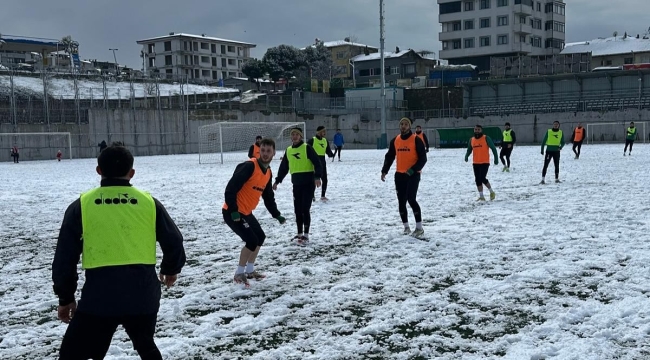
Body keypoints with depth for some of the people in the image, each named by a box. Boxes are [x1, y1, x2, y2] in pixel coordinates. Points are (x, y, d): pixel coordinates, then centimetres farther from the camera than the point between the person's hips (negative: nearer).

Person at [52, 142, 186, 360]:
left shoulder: (81, 206, 1)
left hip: (98, 298, -2)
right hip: (143, 295, 2)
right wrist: (171, 270, 29)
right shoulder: (149, 203, 3)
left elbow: (65, 258, 4)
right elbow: (174, 243, 8)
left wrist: (65, 298, 16)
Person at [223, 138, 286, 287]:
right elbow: (230, 188, -25)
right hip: (233, 212, -10)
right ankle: (239, 273, 2)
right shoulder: (249, 166, -22)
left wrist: (276, 214, 19)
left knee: (260, 237, 19)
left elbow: (268, 196, 20)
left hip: (246, 212, 10)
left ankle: (250, 270, 32)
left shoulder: (268, 172, 7)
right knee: (252, 241, -15)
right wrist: (233, 211, -28)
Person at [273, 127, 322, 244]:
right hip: (296, 184, 6)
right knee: (297, 210, 9)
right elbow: (283, 167, 19)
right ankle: (299, 233, 20)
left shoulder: (307, 148, -6)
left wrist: (317, 177, -22)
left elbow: (317, 163, -11)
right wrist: (277, 181, 17)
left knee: (305, 209, -8)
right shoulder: (288, 150, 11)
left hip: (308, 183, -6)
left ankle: (306, 235, 0)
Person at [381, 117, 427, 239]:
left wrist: (413, 170, -22)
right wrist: (384, 171, 2)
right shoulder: (395, 140, 7)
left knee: (411, 199, -17)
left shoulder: (416, 140, -8)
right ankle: (406, 227, 18)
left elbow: (423, 158, -10)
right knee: (401, 201, 6)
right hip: (399, 175, 6)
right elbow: (389, 156, 15)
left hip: (413, 175, -5)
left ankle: (419, 228, -10)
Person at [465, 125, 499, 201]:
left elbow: (493, 148, -2)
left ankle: (491, 192, 10)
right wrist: (466, 156, -7)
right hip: (475, 163, 5)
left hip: (485, 162, -5)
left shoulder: (486, 138, -5)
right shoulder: (471, 140, 8)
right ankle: (481, 197, 15)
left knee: (482, 178, -14)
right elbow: (469, 150, 14)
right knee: (477, 180, 5)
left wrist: (496, 158, -6)